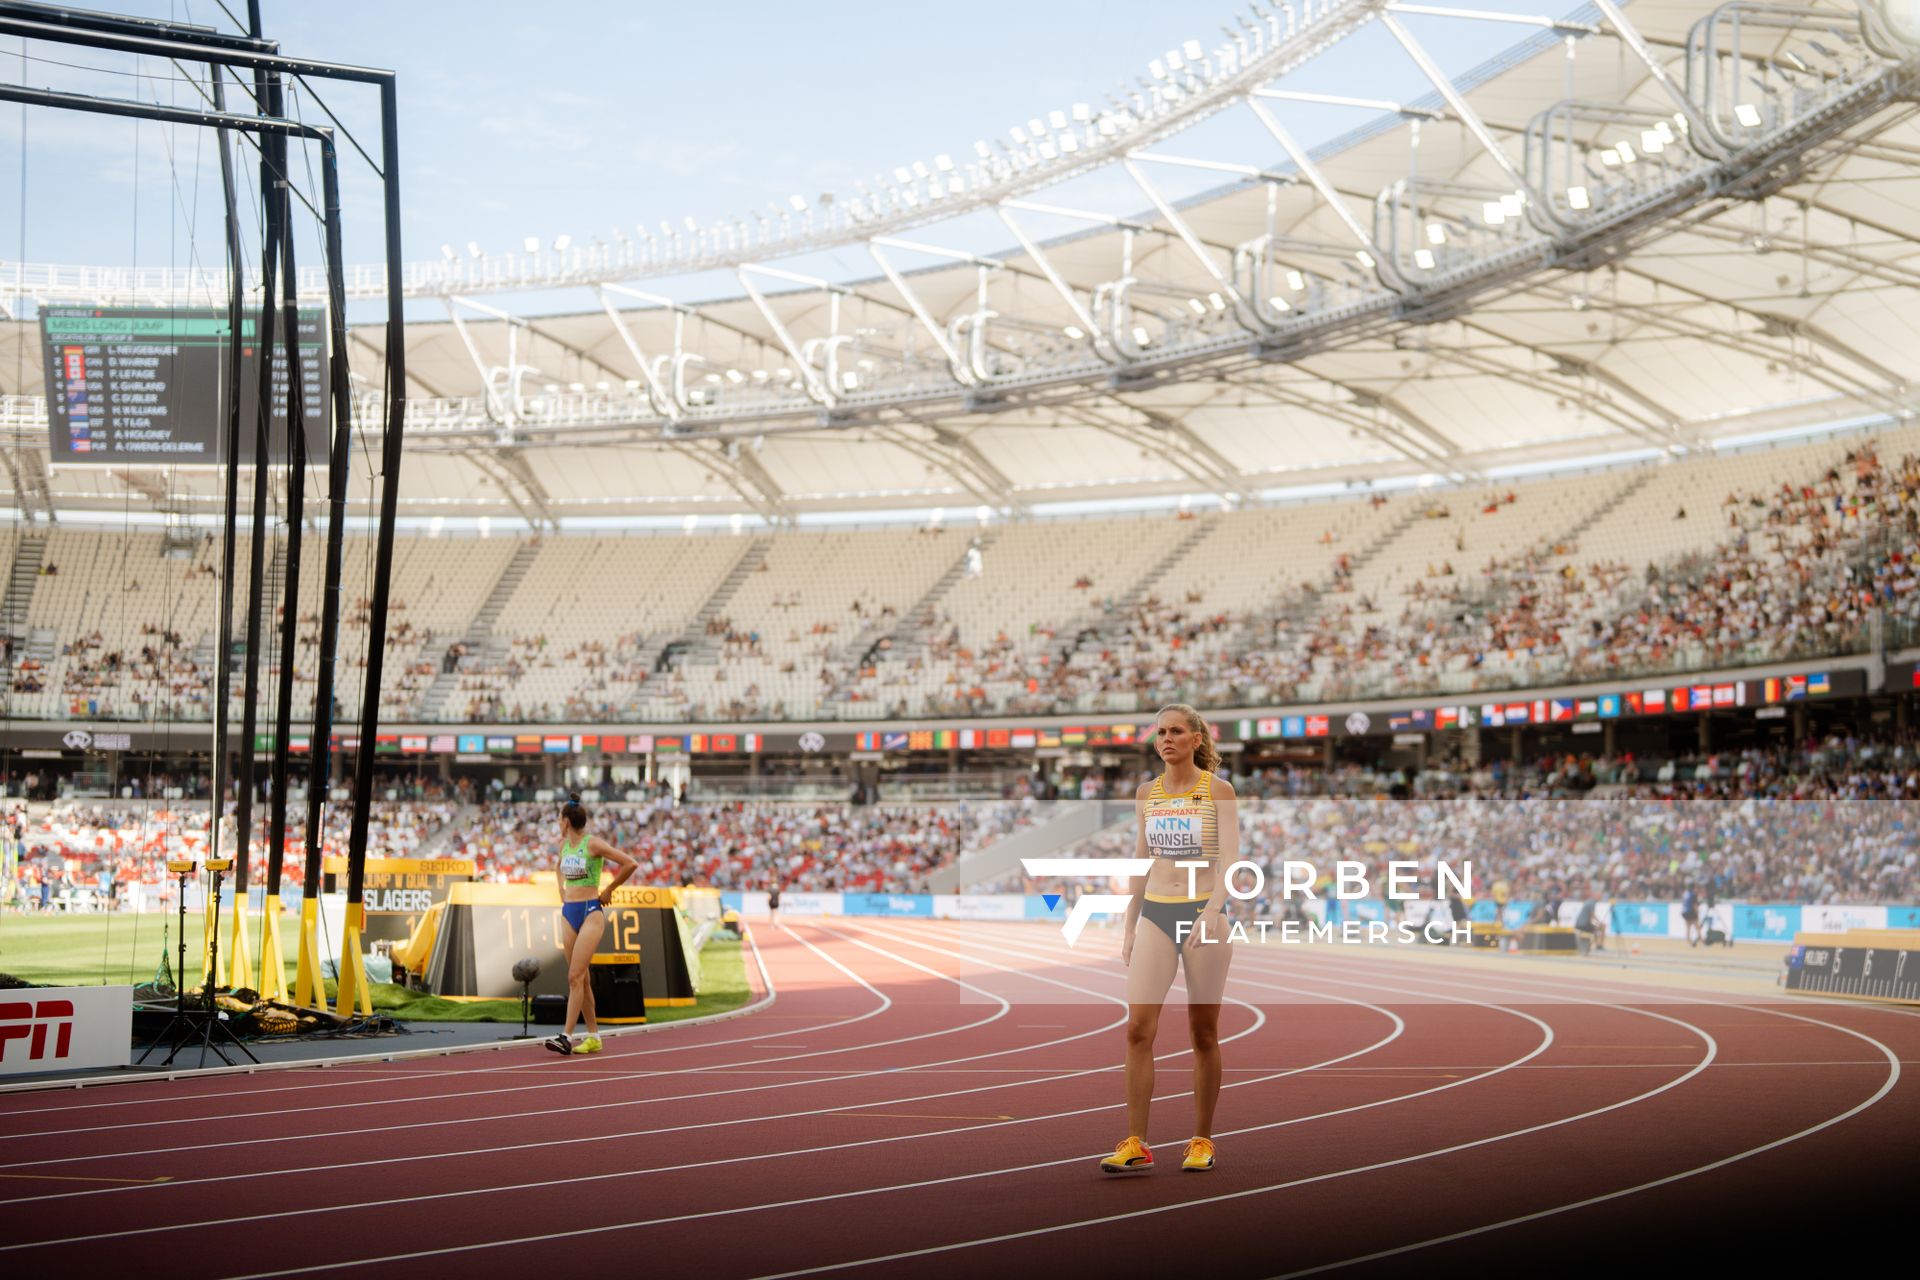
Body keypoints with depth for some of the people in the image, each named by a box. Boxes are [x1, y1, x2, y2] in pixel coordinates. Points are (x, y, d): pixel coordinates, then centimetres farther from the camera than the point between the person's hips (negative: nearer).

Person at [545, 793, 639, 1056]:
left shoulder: (593, 844, -10)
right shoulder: (563, 844, 11)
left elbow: (630, 864, -14)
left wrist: (609, 890, -6)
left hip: (591, 912, -7)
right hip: (568, 913, 7)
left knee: (575, 977, -14)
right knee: (582, 978, 8)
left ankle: (567, 1036, -18)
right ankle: (593, 1036, 13)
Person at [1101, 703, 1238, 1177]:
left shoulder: (1218, 790, -3)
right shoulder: (1146, 792, 9)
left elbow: (1230, 858, -13)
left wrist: (1212, 913, -28)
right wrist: (1130, 928, 13)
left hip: (1204, 914, -3)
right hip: (1155, 913, 3)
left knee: (1203, 1033, 4)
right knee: (1138, 1027, -9)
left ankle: (1202, 1142, 16)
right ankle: (1135, 1145, -7)